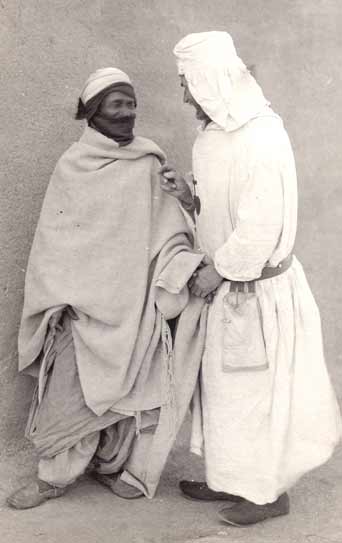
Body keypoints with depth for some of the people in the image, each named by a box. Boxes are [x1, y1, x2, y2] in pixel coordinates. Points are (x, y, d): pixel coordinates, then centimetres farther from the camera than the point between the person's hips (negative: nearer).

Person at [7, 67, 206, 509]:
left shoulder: (147, 165, 5)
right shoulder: (72, 166, 2)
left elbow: (168, 227, 2)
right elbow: (54, 238, 2)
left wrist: (185, 265, -16)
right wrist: (58, 299, -4)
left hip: (134, 301, 2)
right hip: (84, 302, -1)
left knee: (126, 388, 7)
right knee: (72, 390, -4)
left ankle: (112, 465, 26)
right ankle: (55, 476, 12)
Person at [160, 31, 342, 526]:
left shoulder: (261, 139, -22)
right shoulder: (221, 133, 5)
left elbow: (261, 228, -24)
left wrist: (216, 271, -15)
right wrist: (190, 196, -4)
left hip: (257, 289, -9)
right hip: (229, 283, 9)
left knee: (259, 388, 4)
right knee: (225, 381, 16)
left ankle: (269, 491, 20)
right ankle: (232, 477, 30)